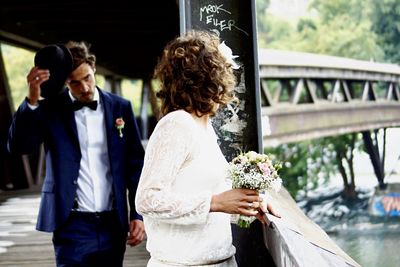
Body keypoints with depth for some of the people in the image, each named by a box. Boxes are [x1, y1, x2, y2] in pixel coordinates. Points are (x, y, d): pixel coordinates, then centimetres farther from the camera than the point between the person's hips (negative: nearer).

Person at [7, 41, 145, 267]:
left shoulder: (120, 107, 5)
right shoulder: (51, 109, -1)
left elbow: (136, 164, 8)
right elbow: (18, 146, -13)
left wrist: (138, 214, 3)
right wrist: (32, 101, -25)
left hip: (113, 224, 2)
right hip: (73, 226, -2)